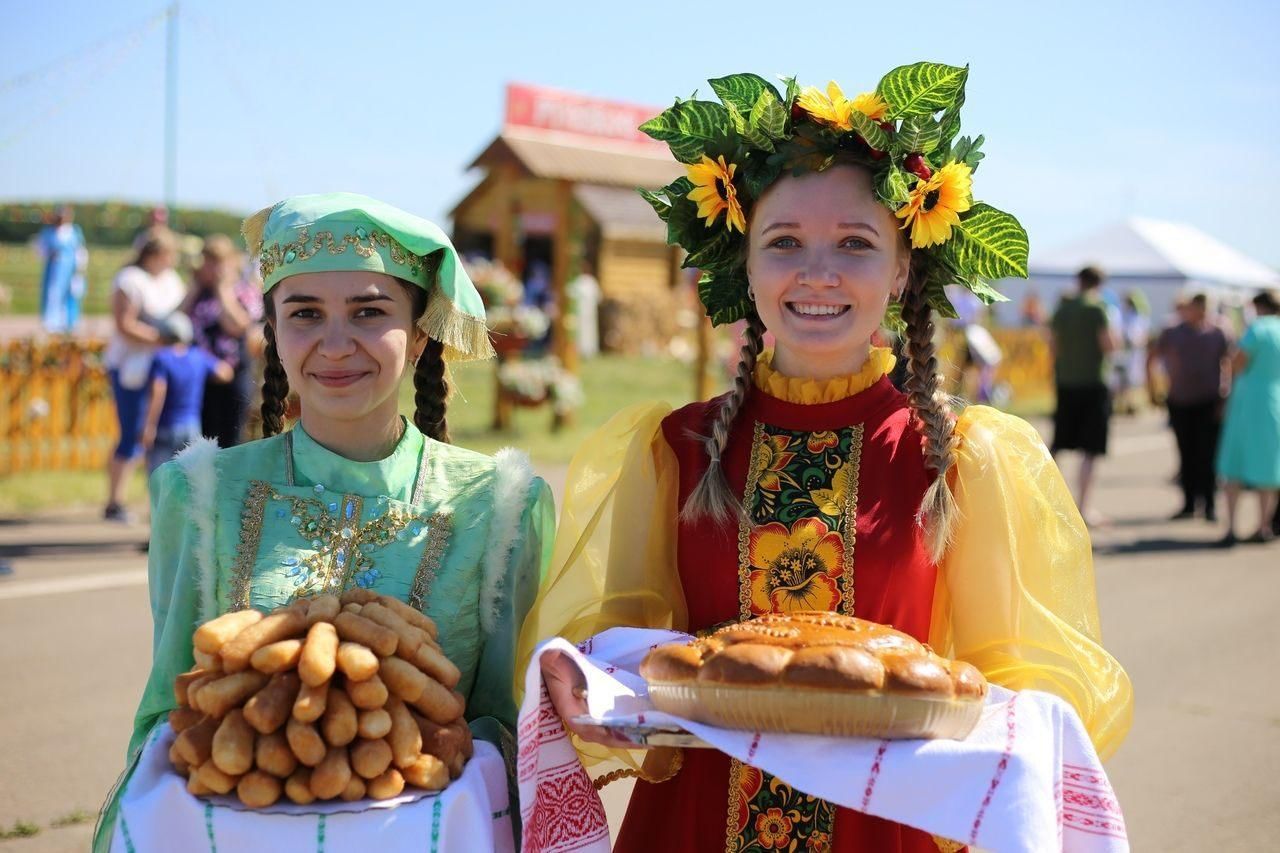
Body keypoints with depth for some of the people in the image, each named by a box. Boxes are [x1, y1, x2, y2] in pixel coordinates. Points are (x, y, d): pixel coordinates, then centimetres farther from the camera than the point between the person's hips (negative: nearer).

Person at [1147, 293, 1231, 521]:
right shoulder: (1172, 334, 5)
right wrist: (1151, 387, 7)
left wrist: (1225, 398, -6)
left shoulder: (1218, 335, 2)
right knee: (1186, 455, 5)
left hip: (1209, 403, -2)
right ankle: (1189, 504, 13)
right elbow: (1151, 357, 13)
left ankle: (1209, 505, 3)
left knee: (1207, 454, -5)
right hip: (1180, 403, 2)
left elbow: (1228, 365, 2)